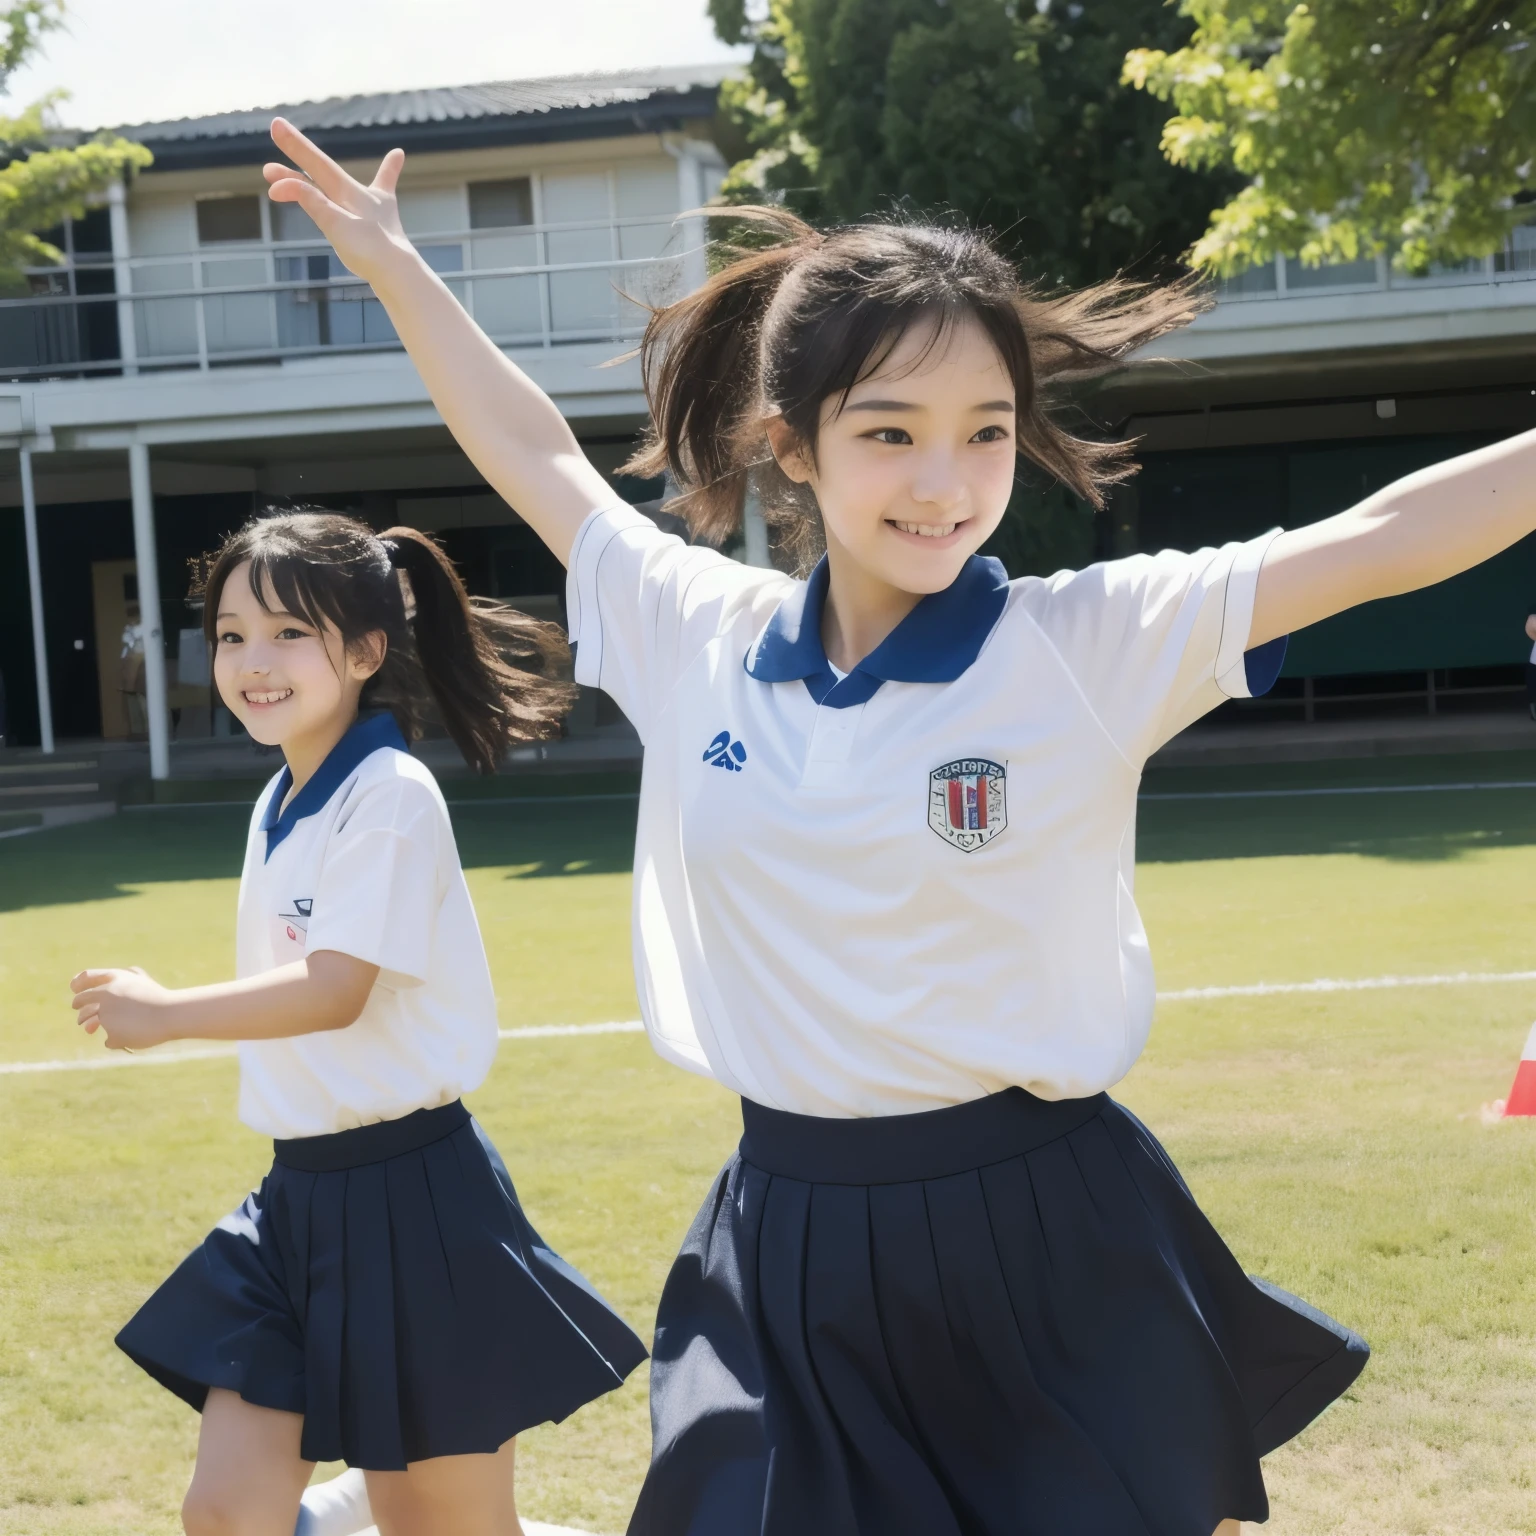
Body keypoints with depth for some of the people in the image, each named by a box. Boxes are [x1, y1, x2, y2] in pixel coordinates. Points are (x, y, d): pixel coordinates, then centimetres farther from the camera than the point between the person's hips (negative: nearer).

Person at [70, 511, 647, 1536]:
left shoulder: (391, 794, -15)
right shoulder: (279, 805, 11)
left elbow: (334, 990, -22)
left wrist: (163, 1013, -15)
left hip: (408, 1196, -8)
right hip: (301, 1194, 8)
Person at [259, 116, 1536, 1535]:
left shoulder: (1093, 643, -8)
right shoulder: (697, 638, 2)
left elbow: (1381, 539, -13)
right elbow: (535, 453, 15)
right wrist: (392, 262, 22)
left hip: (1050, 1256, -2)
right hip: (786, 1264, 3)